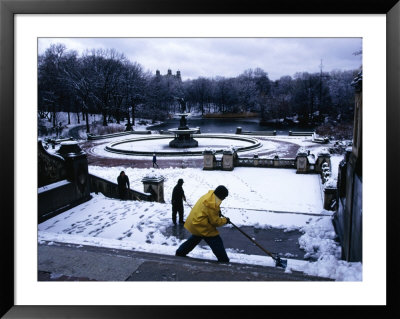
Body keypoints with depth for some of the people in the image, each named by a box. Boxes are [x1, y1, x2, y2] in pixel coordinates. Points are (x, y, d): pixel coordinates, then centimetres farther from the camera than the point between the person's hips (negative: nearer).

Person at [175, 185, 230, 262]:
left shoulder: (210, 195, 0)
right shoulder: (212, 204, -27)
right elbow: (215, 221, -19)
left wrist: (217, 211, 6)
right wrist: (225, 220, -4)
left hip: (194, 221, 10)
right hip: (201, 225, -10)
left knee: (195, 238, 30)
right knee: (216, 241, -3)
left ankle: (180, 253, 41)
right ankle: (223, 260, 3)